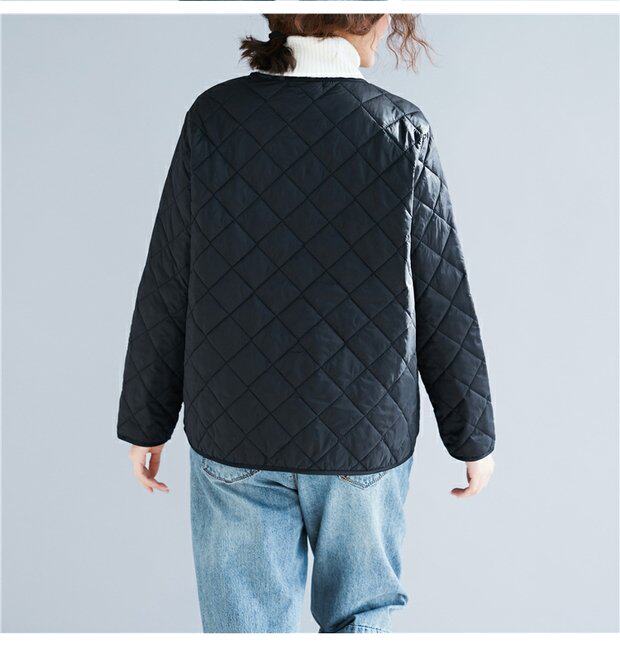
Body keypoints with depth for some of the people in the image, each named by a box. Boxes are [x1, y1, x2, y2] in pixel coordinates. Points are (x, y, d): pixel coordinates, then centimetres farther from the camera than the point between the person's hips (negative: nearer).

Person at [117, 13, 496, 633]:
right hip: (366, 439, 0)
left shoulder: (213, 118, -7)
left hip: (233, 441, 1)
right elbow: (443, 306, -6)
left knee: (245, 625, 17)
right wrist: (473, 436, 6)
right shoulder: (402, 133, -9)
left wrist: (146, 421, 8)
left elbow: (166, 291, -4)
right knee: (360, 616, 23)